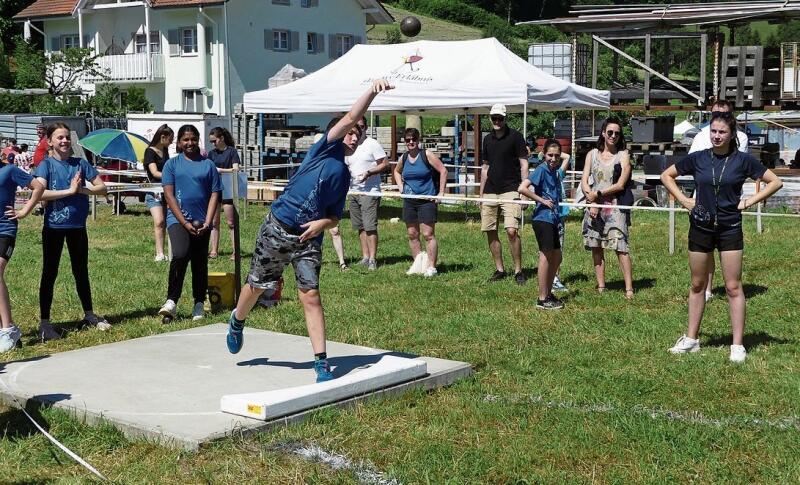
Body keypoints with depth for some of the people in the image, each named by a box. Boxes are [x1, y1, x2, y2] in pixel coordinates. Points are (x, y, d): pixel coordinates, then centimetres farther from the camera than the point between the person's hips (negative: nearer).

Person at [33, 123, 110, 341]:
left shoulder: (80, 163, 5)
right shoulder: (46, 164, -5)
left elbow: (102, 188, 3)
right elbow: (40, 192, -20)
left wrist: (82, 189, -14)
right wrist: (69, 191, -21)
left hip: (77, 226, 4)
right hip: (54, 226, -3)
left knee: (81, 271, 15)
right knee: (50, 273, 3)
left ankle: (89, 314, 29)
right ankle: (44, 323, 8)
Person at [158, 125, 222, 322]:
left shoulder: (208, 165, 7)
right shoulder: (172, 164, 4)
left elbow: (215, 194, 4)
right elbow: (169, 195, -2)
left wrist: (207, 222, -7)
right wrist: (185, 223, -11)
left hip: (201, 222, 2)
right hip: (178, 219, -2)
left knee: (200, 264, 8)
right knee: (180, 255, -24)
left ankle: (199, 305, 18)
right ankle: (171, 302, -20)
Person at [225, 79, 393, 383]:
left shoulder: (344, 175, 13)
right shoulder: (326, 148, -3)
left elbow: (335, 216, 16)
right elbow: (350, 118, -19)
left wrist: (323, 223, -6)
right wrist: (372, 90, -28)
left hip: (309, 237, 3)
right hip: (277, 229, -3)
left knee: (310, 295, -8)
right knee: (256, 286, 13)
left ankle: (321, 363, -6)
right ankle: (237, 322, 44)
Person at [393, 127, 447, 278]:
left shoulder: (427, 155, -8)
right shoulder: (404, 158, 8)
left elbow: (443, 171, -8)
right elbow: (397, 171, 29)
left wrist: (441, 193, -10)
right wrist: (401, 187, 14)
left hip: (427, 201, -6)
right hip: (409, 201, 6)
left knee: (428, 234, -7)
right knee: (412, 235, 9)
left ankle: (431, 267, -3)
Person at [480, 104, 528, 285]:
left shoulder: (515, 136, -2)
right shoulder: (488, 139, 14)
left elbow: (524, 165, -4)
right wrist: (481, 193, 17)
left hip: (510, 190, -5)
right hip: (490, 192, 6)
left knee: (511, 231, -15)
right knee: (490, 232, 5)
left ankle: (518, 270, -3)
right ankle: (499, 269, 17)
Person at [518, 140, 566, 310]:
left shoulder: (556, 172, 11)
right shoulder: (542, 169, -11)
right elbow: (522, 188, -22)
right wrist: (542, 200, -16)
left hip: (552, 218, 9)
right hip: (542, 217, -9)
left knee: (556, 257, 13)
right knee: (546, 256, -5)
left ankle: (548, 294, 24)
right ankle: (542, 299, 1)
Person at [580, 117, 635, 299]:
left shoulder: (623, 155, 2)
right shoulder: (592, 154, 11)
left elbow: (620, 185, -5)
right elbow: (584, 182, 6)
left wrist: (598, 193, -6)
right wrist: (592, 202, -7)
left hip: (615, 206, -4)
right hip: (594, 204, 4)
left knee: (620, 246, -12)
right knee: (596, 247, 5)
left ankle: (629, 289, -12)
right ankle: (601, 287, 13)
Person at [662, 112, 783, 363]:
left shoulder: (742, 160, -4)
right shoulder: (698, 158, 1)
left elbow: (775, 182, 2)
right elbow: (667, 175, 13)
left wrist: (749, 202, -5)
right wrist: (683, 199, 2)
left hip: (730, 229, -2)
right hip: (701, 227, 2)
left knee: (733, 287, -1)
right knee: (697, 285, 11)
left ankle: (738, 345, 5)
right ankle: (691, 339, 20)